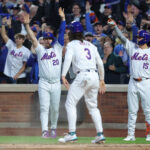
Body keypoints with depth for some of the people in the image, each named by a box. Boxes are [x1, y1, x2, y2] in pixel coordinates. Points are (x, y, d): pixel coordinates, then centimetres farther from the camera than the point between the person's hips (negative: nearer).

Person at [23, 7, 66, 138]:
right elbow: (32, 37, 1)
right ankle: (45, 131, -15)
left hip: (56, 83, 1)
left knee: (55, 109, 5)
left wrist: (63, 18, -4)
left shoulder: (58, 48, 11)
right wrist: (27, 25, -10)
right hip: (44, 83, -1)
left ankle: (53, 129, 22)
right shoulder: (40, 49, 12)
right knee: (44, 108, -8)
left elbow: (62, 33, 4)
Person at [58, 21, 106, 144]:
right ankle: (100, 134, 9)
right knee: (93, 106, 17)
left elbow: (68, 59, -13)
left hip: (83, 76, -6)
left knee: (70, 103, -3)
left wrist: (63, 76, -20)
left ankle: (72, 133, -15)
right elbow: (100, 63, 22)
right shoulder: (91, 45, 22)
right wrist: (102, 80, 30)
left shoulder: (72, 44, 5)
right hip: (95, 76, 6)